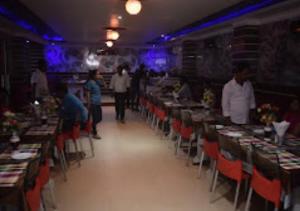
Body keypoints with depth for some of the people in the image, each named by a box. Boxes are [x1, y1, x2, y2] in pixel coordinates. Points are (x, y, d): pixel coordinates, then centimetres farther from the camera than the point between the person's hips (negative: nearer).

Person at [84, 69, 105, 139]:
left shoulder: (97, 81, 7)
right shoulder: (90, 82, -15)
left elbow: (104, 85, 19)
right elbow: (88, 94, -15)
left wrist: (102, 79, 1)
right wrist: (89, 104, -16)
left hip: (98, 103, 8)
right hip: (93, 103, -8)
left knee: (99, 118, 14)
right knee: (95, 118, 0)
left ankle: (93, 127, 38)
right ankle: (95, 134, 13)